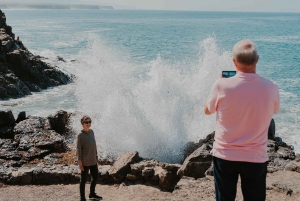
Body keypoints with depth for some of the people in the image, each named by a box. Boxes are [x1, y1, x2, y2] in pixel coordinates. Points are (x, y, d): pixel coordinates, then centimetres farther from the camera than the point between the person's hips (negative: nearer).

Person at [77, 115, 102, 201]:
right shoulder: (80, 135, -16)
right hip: (85, 162, -7)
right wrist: (80, 163, -14)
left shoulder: (91, 132, 3)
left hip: (93, 161, 7)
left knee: (95, 177, 19)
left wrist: (96, 157, 15)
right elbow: (79, 150, -14)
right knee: (83, 179, 6)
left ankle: (92, 194, 40)